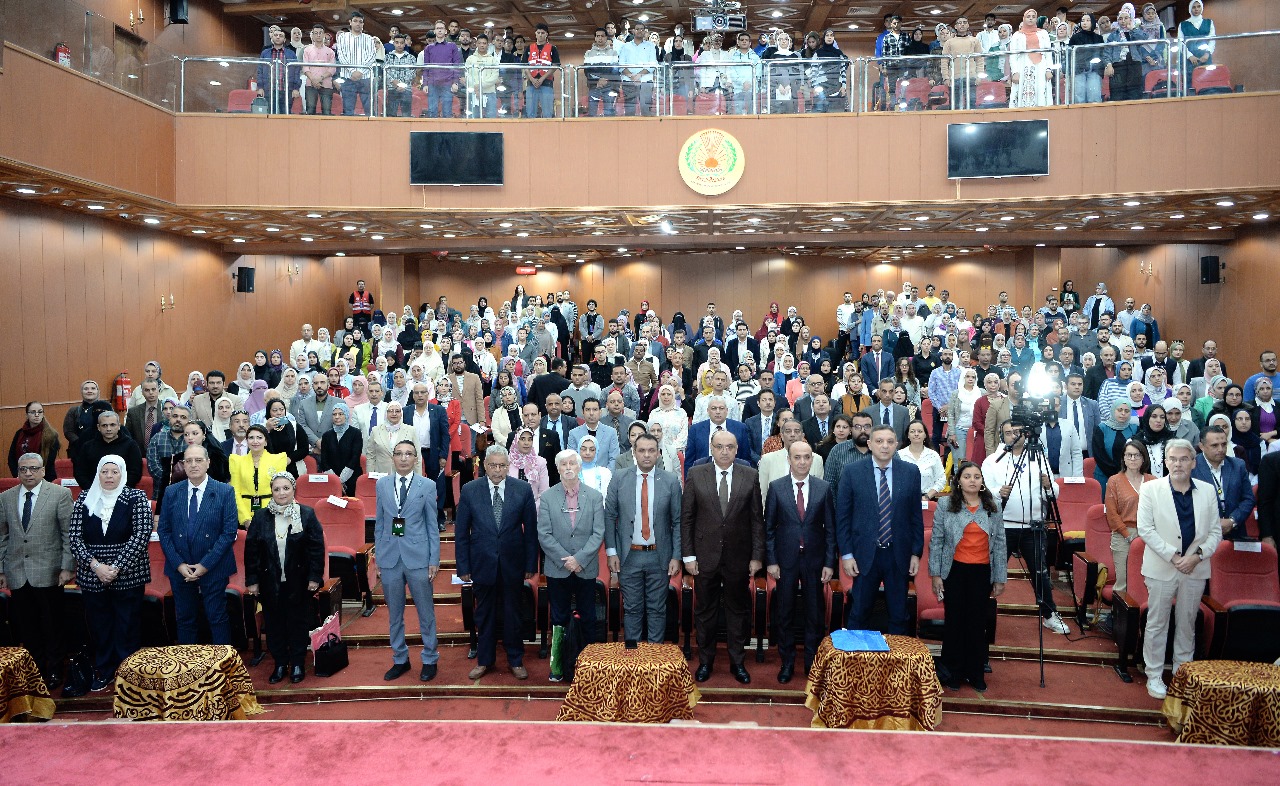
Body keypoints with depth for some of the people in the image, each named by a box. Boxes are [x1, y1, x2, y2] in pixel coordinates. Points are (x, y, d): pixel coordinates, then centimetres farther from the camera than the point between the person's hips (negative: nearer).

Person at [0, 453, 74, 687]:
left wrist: (67, 567, -8)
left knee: (51, 626, 4)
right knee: (25, 628, 7)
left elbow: (69, 534, -4)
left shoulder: (60, 494, -2)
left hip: (48, 573, -3)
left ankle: (53, 672, 17)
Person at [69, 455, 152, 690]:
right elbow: (74, 537, 1)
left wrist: (116, 568, -16)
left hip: (127, 575, -3)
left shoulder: (136, 498, -4)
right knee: (98, 627, 11)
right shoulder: (84, 499, 5)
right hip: (92, 576, 3)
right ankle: (104, 672, 26)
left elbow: (141, 535, -11)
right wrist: (96, 566, -12)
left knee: (127, 627, 3)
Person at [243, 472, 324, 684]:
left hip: (298, 582, -2)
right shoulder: (260, 516, 0)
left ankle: (297, 664, 22)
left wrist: (314, 577, -8)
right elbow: (251, 550, 1)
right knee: (274, 623, 9)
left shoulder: (307, 514, -5)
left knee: (299, 623, 8)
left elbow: (317, 547, -5)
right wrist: (252, 580, -2)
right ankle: (280, 664, 23)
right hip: (270, 582, 2)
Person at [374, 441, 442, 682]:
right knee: (394, 613, 12)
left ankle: (430, 660, 20)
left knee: (426, 612, 6)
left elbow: (432, 525, -1)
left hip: (418, 556, -2)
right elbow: (379, 523, 9)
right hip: (390, 556, 2)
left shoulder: (427, 486, -2)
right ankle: (400, 659, 26)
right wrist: (378, 555, 6)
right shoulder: (382, 485, 5)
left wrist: (434, 560, -4)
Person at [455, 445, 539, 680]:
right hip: (482, 563, 0)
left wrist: (531, 564, -1)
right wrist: (463, 566, -3)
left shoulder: (523, 489, -4)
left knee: (512, 613, 12)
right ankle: (484, 660, 30)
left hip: (512, 564, 0)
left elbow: (531, 530, 0)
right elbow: (461, 532, -1)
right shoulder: (470, 490, -4)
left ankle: (516, 660, 27)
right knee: (484, 614, 13)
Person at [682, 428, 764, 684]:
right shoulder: (695, 475, -2)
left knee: (738, 611, 11)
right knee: (704, 611, 11)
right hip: (705, 556, 0)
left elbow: (757, 519, 1)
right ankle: (705, 661, 26)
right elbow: (686, 518, -1)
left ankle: (737, 662, 26)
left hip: (738, 557, 0)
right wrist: (688, 555, -4)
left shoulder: (751, 476, -1)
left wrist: (757, 556, -2)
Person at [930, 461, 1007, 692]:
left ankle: (976, 673, 18)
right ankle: (954, 672, 18)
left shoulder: (993, 508, 5)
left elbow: (999, 544, 7)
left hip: (982, 572, 2)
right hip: (954, 570, -1)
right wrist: (935, 574, -4)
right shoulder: (945, 505, -2)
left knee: (978, 622, 6)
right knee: (954, 620, 6)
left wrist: (1000, 578, 5)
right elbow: (936, 541, -1)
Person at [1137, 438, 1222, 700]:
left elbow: (1215, 532, 5)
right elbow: (1145, 529, -8)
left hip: (1195, 569, 2)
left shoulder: (1207, 491, 5)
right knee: (1157, 624, 4)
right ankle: (1154, 677, 13)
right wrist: (1173, 556, -14)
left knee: (1187, 624, 12)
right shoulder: (1151, 489, -3)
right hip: (1161, 568, -2)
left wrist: (1198, 555, -12)